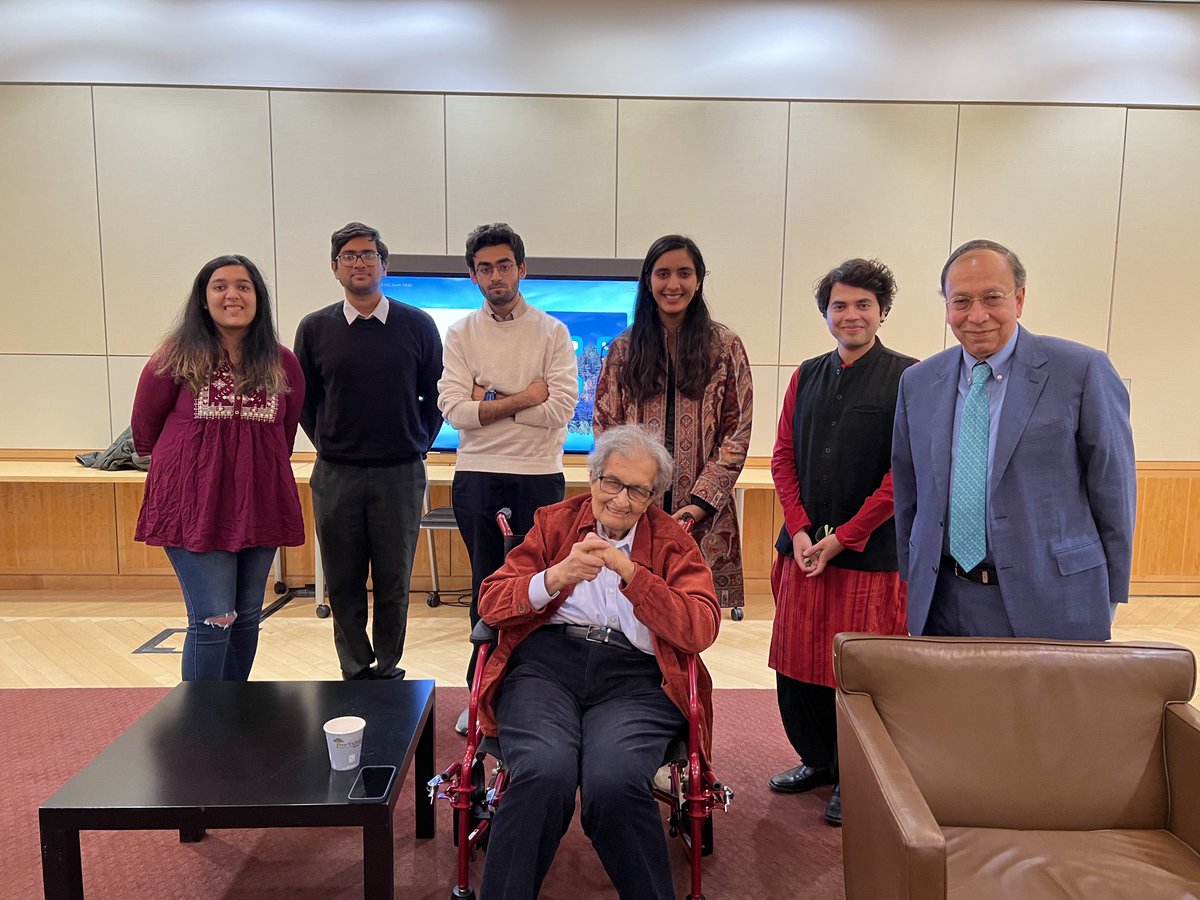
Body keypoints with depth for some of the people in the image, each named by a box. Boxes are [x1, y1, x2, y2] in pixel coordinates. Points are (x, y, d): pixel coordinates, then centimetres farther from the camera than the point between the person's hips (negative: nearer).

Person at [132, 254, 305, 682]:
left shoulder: (282, 363, 2)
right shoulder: (177, 356, -5)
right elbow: (145, 426, 7)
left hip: (260, 505, 3)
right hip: (195, 506, -3)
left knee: (247, 618, 12)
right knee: (213, 621, -5)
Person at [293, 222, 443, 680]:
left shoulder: (417, 325, 1)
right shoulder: (315, 328, 3)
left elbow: (435, 395, 9)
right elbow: (304, 400, 13)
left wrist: (418, 445, 6)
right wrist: (328, 446, 9)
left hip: (400, 474, -1)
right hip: (335, 475, 1)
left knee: (393, 582, 6)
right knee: (343, 583, 8)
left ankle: (387, 670, 21)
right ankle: (356, 673, 22)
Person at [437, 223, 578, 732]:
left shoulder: (552, 332, 1)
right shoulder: (461, 335, 5)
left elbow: (560, 409, -12)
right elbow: (454, 410, -8)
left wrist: (490, 399, -9)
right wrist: (524, 397, -12)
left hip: (540, 475, -1)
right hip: (478, 475, 1)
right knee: (486, 586, 11)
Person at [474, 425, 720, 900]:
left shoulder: (672, 540, 14)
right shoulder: (554, 522, 16)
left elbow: (702, 629, -1)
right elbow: (491, 604, 8)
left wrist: (631, 574, -11)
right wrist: (556, 576, -10)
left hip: (635, 678, 0)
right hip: (546, 663, 1)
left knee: (614, 783, -29)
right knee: (545, 773, -29)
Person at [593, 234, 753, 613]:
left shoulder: (725, 347, 5)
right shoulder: (624, 349, 9)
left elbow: (737, 433, 1)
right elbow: (605, 430, 7)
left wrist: (701, 502, -8)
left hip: (703, 516, -1)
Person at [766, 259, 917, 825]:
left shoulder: (907, 378, -4)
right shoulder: (807, 376, 11)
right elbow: (783, 456, 9)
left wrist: (842, 538, -12)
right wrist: (799, 531, -4)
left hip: (870, 551, -4)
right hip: (803, 546, 5)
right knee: (796, 663, 11)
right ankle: (817, 761, 33)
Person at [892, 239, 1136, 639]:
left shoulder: (1083, 370, -7)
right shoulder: (917, 382, 4)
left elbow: (1113, 491, -3)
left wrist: (1109, 599, 1)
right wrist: (914, 580, 13)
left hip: (1050, 606, -3)